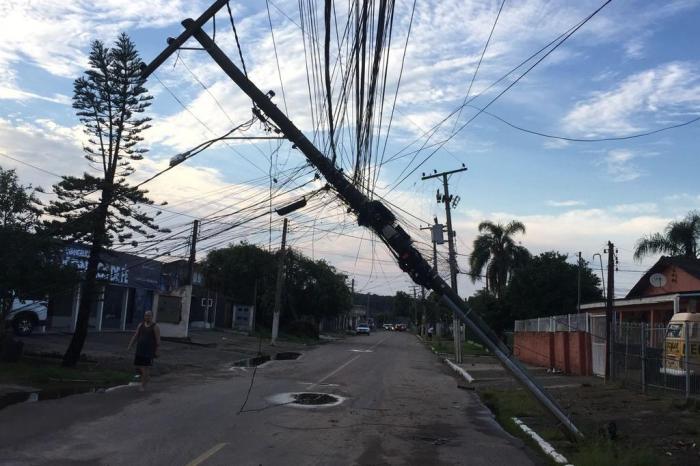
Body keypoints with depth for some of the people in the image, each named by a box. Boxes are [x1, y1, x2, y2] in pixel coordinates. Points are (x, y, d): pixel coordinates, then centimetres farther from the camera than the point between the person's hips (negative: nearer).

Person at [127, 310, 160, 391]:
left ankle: (143, 385, 1)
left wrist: (156, 351, -8)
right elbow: (135, 336, 7)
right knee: (139, 366, 8)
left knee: (146, 367, -7)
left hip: (149, 350, -5)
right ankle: (147, 376, 35)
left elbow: (158, 340, -6)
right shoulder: (140, 325, 8)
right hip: (140, 349, 5)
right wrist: (129, 346, -1)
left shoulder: (155, 327, -7)